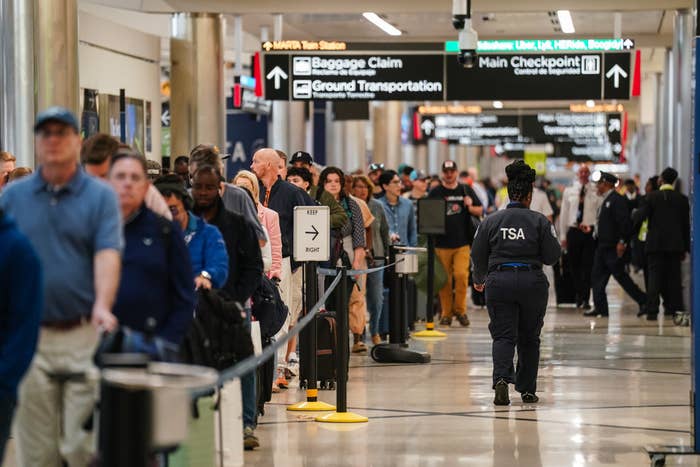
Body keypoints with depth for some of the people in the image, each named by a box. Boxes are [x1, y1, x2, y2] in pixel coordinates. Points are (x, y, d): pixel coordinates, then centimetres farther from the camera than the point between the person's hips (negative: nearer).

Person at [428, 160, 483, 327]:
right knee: (445, 279, 2)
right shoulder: (435, 193, 7)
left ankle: (460, 310, 3)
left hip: (462, 242, 0)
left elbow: (480, 211, 15)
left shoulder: (466, 190, 11)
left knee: (461, 275, -13)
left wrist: (470, 207, -5)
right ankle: (446, 313, 12)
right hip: (442, 243, 0)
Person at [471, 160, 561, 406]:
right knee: (529, 337, 13)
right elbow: (552, 256, -3)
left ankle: (501, 378, -25)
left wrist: (479, 280, 25)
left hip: (499, 282, 0)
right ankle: (527, 390, 19)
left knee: (503, 336, 1)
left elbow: (478, 255, 7)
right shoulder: (539, 221, -3)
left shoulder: (491, 221, 3)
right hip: (532, 282, 0)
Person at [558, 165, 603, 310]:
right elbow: (564, 214, 12)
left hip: (590, 231, -3)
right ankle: (579, 297, 20)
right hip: (573, 231, 3)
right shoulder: (569, 191, 9)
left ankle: (585, 299, -4)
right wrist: (562, 235, 9)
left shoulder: (596, 192, 2)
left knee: (587, 266, -5)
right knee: (574, 266, 7)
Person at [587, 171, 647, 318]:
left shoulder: (617, 200, -14)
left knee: (620, 276, -5)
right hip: (603, 245, 10)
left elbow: (625, 222, -21)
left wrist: (622, 242, -23)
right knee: (597, 277, 6)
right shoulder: (607, 200, 16)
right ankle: (600, 307, 8)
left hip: (613, 247, -10)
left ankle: (643, 301, 4)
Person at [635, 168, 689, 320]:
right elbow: (686, 225, 5)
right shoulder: (682, 199, 2)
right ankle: (674, 309, 7)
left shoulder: (652, 197, -5)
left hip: (655, 243, -1)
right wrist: (686, 248, 10)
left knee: (654, 277, 0)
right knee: (674, 277, 7)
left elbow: (640, 216, -10)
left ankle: (652, 310, -7)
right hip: (675, 245, 1)